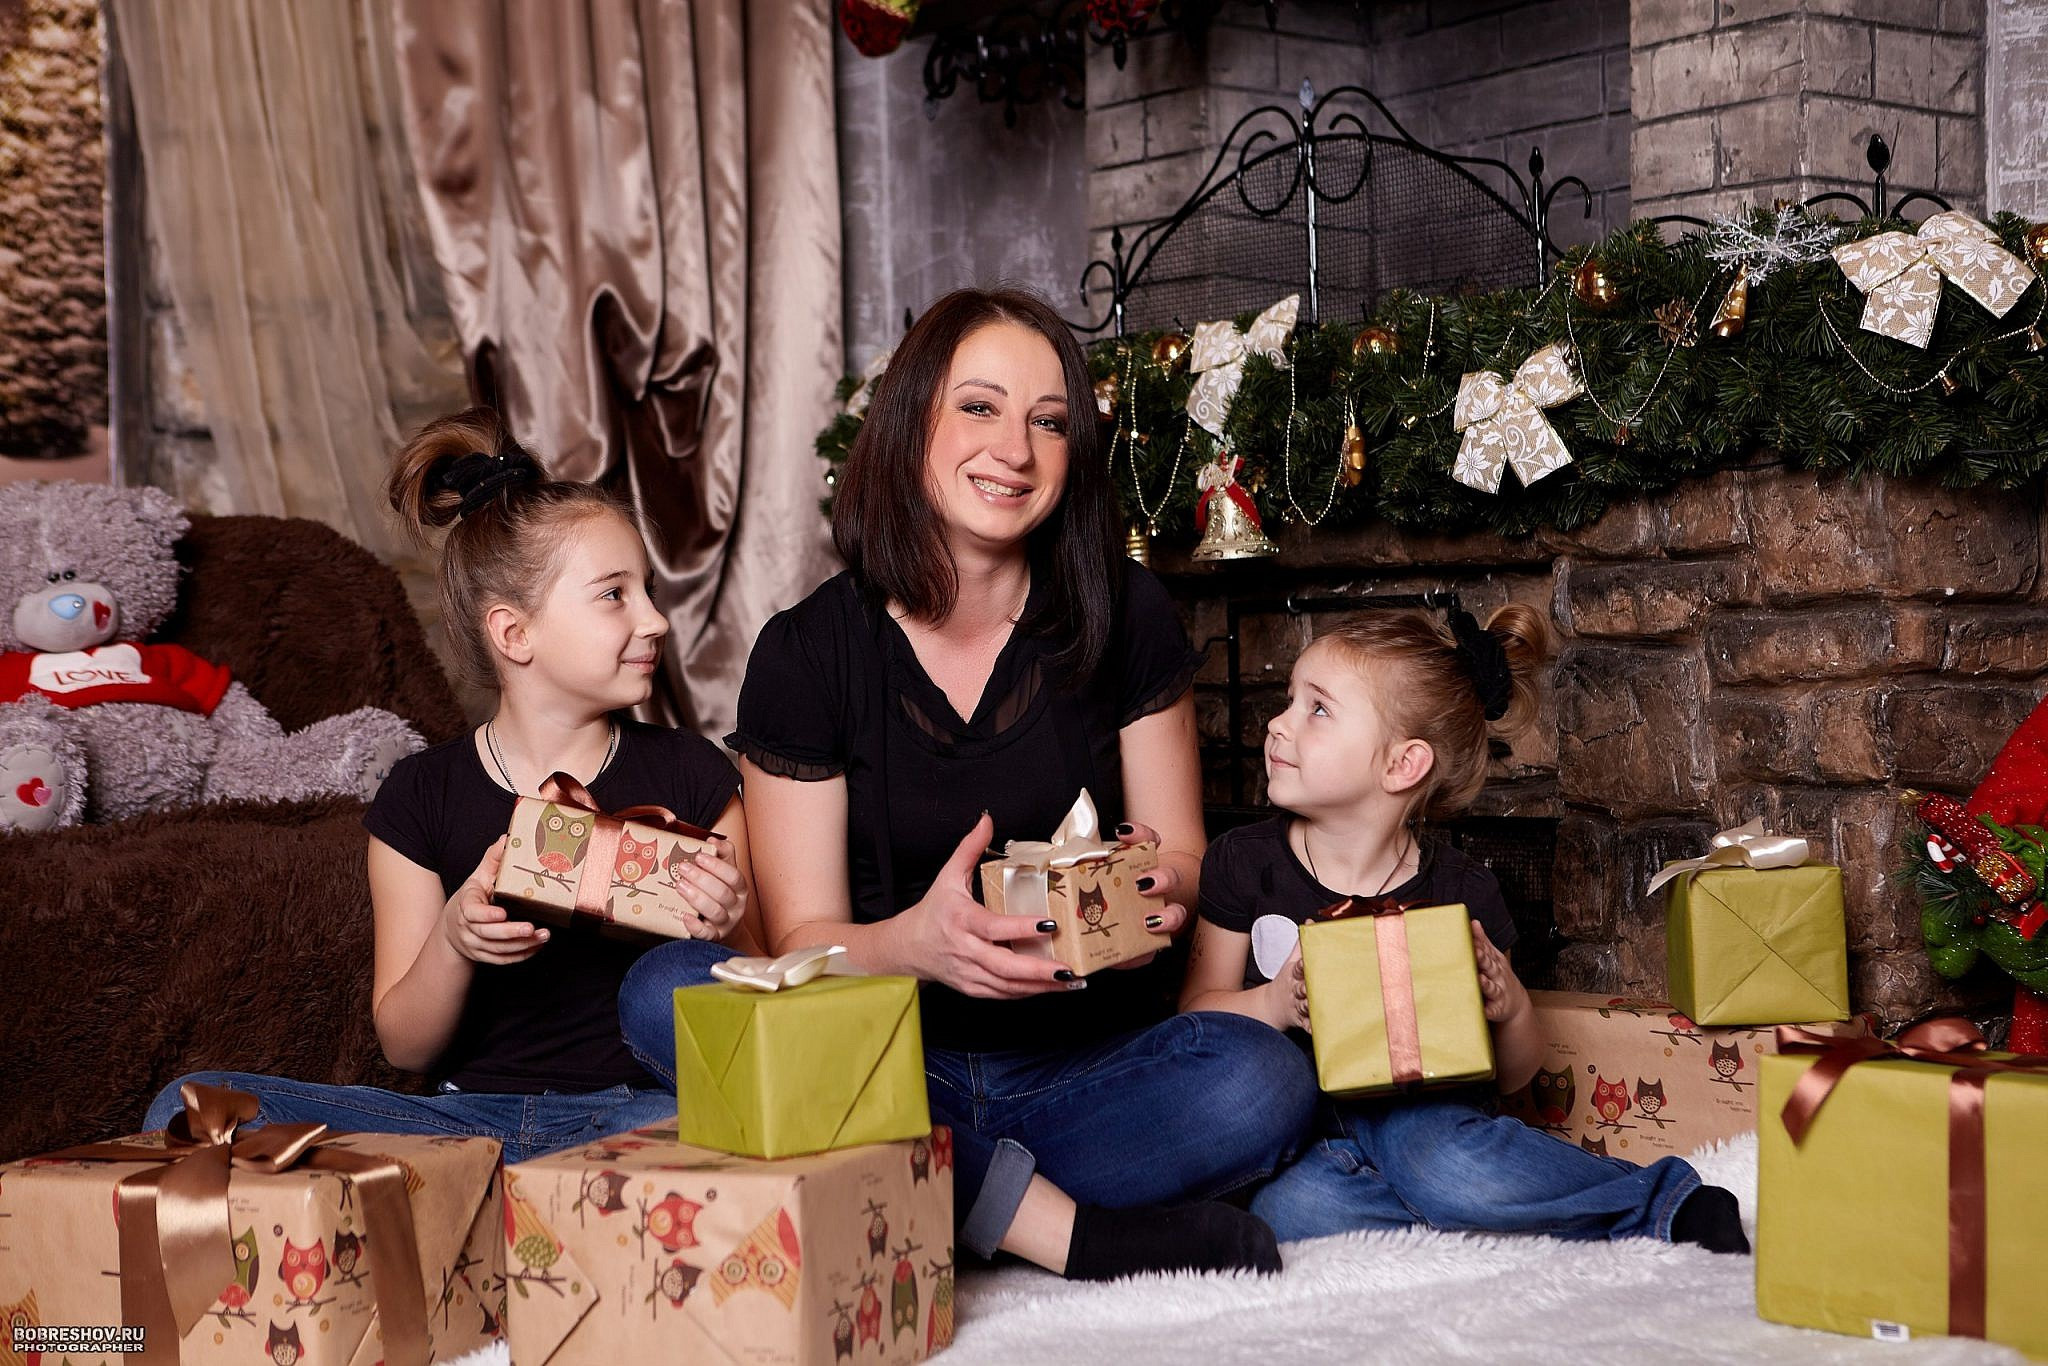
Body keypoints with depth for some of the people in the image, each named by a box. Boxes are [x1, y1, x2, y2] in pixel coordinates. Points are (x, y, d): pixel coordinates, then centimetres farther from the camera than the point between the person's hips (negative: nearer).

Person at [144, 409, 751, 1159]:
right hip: (468, 1112, 1)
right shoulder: (423, 796, 4)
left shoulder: (690, 775, 4)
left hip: (641, 1111, -1)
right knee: (188, 1108, -18)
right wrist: (453, 943, -15)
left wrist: (728, 937, -17)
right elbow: (404, 1044, 6)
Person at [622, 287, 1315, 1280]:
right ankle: (1072, 1232, -28)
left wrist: (1163, 887, -20)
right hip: (890, 1074, 0)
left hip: (1089, 1067, 0)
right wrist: (916, 942, -28)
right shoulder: (805, 655, -2)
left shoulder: (1125, 620, 2)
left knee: (1258, 1081, -31)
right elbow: (802, 942, -4)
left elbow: (1185, 854, 7)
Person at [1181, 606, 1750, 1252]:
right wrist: (1272, 1004, -16)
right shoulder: (1245, 863, 1)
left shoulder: (1460, 893, -2)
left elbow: (1511, 1076, 7)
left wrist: (1510, 1008, -16)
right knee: (1293, 1205, -35)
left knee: (1455, 1169, -37)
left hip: (1417, 1108, -1)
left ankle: (1672, 1204, -19)